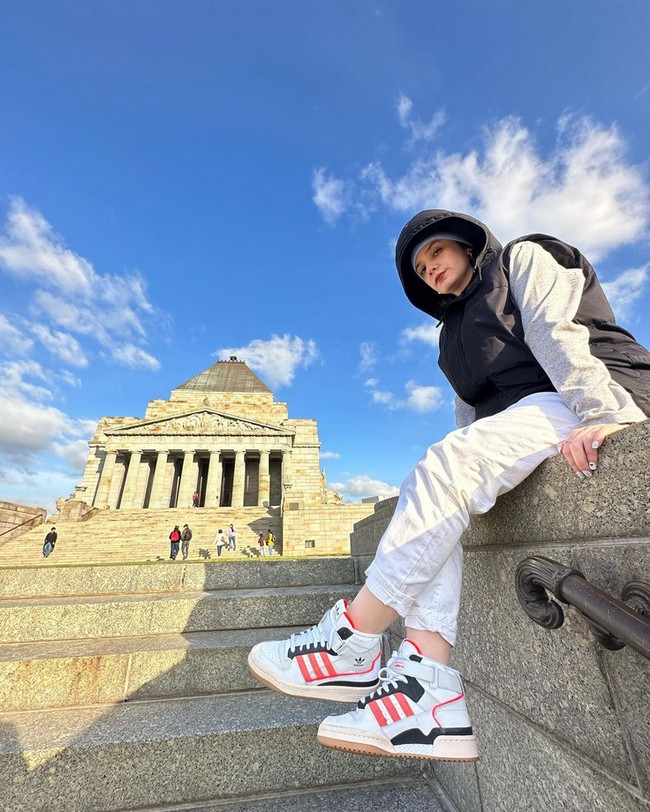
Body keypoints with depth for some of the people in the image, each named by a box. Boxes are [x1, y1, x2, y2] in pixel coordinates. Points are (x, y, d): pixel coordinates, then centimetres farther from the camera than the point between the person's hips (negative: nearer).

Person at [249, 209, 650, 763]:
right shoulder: (458, 328, 27)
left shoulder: (525, 258, 11)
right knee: (423, 491, -16)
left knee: (446, 464, -30)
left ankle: (353, 645, -22)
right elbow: (472, 410, 17)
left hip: (582, 401, -7)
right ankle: (430, 691, -23)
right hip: (511, 425, 7)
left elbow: (560, 335, -8)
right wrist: (458, 465, 2)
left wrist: (604, 411, -21)